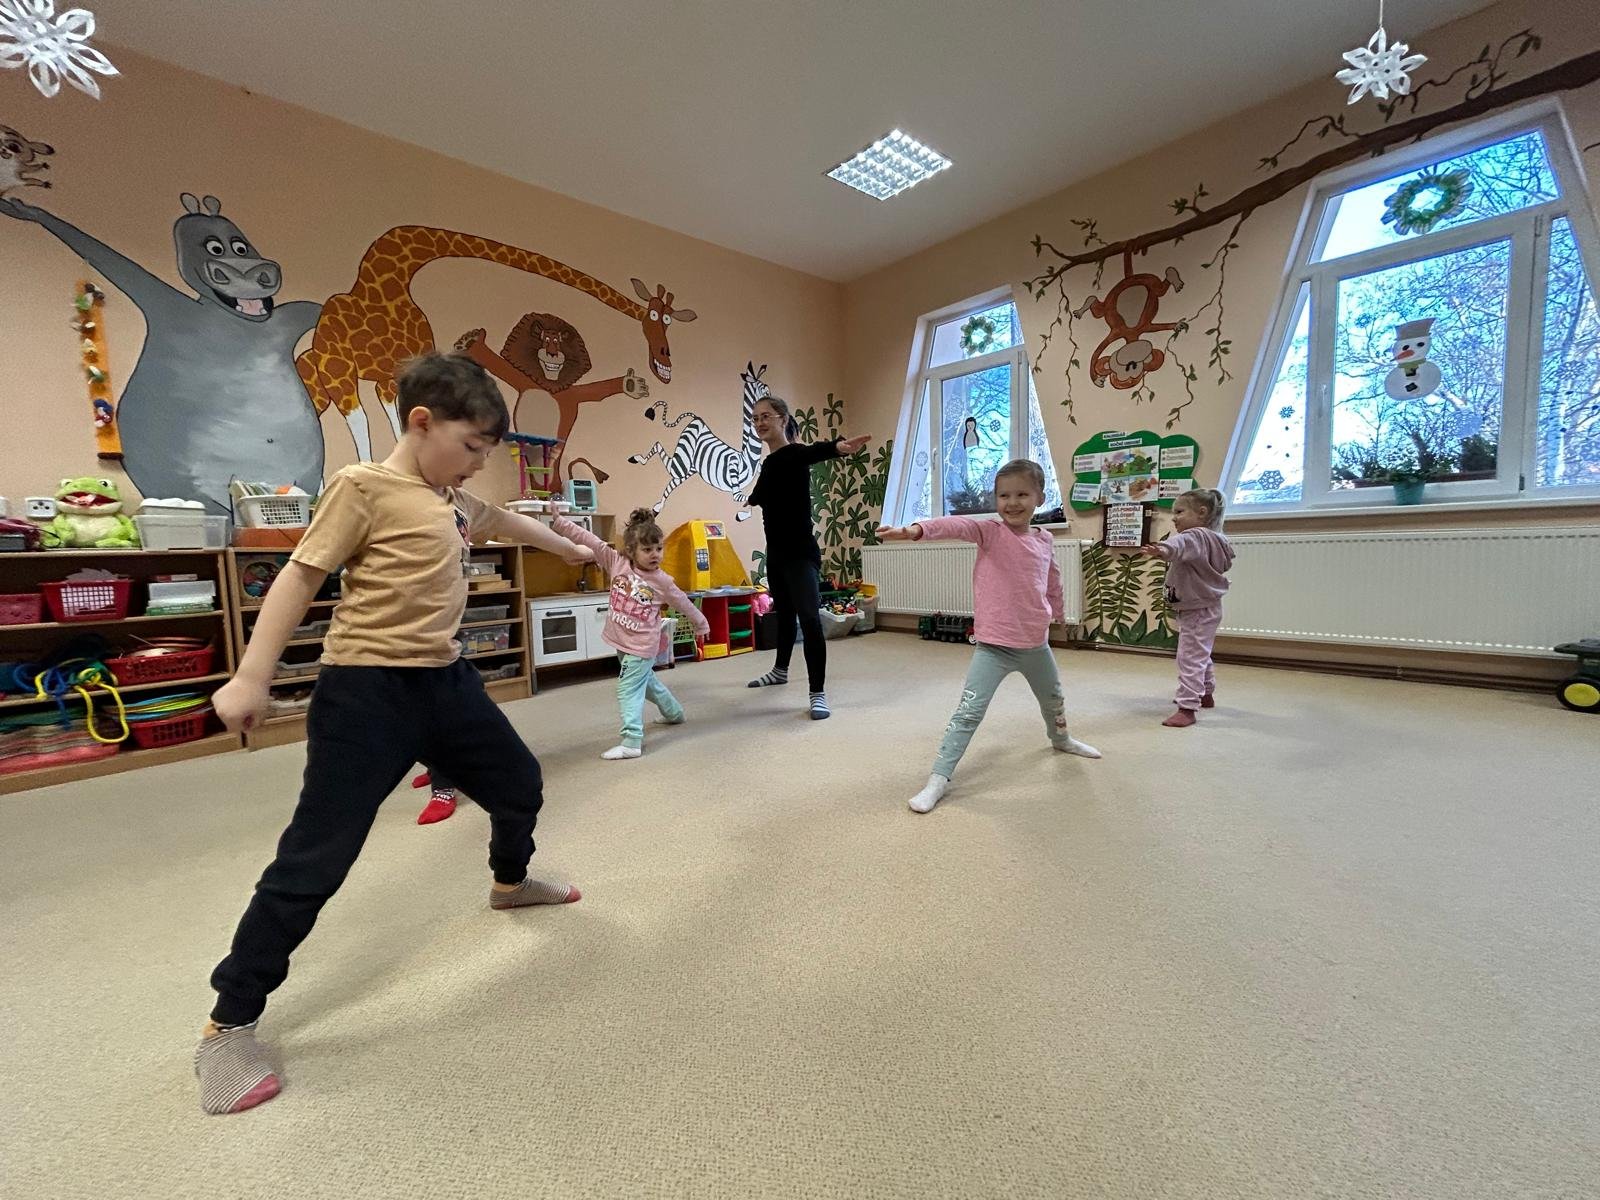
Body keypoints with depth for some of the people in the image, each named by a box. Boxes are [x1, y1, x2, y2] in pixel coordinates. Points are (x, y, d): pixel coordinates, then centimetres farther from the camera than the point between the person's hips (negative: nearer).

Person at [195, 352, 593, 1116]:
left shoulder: (455, 500, 12)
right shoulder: (364, 486, -11)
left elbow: (501, 521, 32)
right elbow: (300, 575, -10)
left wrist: (568, 548, 46)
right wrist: (251, 678, -12)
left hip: (445, 682, 8)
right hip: (367, 692, -8)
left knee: (520, 784, 18)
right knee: (316, 858, -3)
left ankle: (510, 882, 47)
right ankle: (228, 1027, 18)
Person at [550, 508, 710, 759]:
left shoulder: (662, 581, -13)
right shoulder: (617, 563, -8)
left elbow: (684, 603, 2)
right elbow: (588, 540, -13)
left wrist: (701, 625, 14)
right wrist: (557, 521, -19)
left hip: (642, 645, -6)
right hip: (622, 641, 6)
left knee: (629, 689, -10)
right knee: (646, 680, 24)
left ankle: (632, 742, -7)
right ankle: (674, 712, 47)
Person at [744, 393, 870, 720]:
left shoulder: (794, 454, -13)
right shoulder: (769, 463, 11)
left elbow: (815, 451, -38)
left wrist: (838, 447, -59)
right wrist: (748, 500, 49)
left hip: (801, 552, -8)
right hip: (776, 552, 8)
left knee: (809, 618, -13)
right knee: (783, 613, 21)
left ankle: (818, 693, -8)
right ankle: (780, 670, 40)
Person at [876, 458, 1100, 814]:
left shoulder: (1045, 540, 1)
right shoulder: (991, 533, -14)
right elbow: (958, 526, -35)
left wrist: (1057, 612, 33)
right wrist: (917, 529, -54)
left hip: (1036, 643, 6)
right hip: (993, 646, -5)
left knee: (1053, 699, 29)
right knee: (968, 712, -11)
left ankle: (1060, 738, 61)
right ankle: (939, 779, -4)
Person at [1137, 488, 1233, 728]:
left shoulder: (1196, 536, -24)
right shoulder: (1213, 539, 10)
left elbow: (1181, 544, -49)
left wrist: (1164, 550, -71)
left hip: (1198, 610, -11)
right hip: (1203, 608, 11)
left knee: (1190, 658, -11)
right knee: (1201, 654, 26)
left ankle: (1187, 708, -10)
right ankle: (1206, 694, 43)